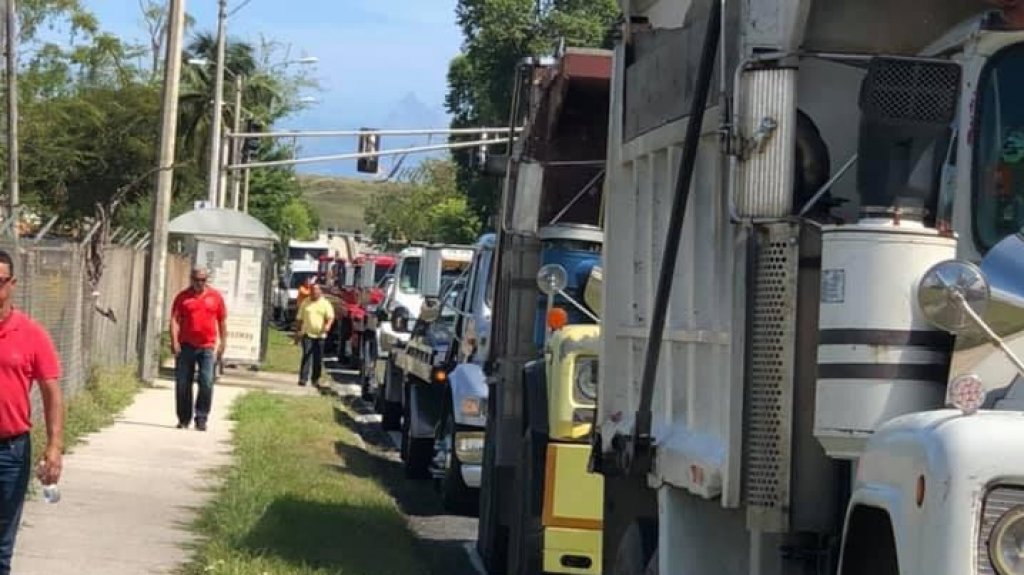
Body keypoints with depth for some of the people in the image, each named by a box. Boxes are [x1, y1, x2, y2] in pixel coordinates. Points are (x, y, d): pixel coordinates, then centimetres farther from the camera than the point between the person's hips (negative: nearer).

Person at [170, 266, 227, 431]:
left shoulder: (215, 296, 7)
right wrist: (175, 342, -11)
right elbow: (175, 319, -1)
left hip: (207, 347, 0)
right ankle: (184, 419, 15)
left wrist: (222, 344, 6)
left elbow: (222, 321, 11)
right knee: (183, 384, 5)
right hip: (186, 346, 0)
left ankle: (201, 419, 2)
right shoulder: (183, 297, 4)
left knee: (207, 383, -7)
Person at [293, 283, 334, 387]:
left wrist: (328, 325, -27)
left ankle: (316, 379, 15)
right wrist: (297, 332, 10)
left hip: (320, 335, 0)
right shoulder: (305, 303, 9)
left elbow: (330, 317, -6)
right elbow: (299, 319, 14)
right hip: (307, 334, 0)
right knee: (306, 355, -10)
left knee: (318, 358, 4)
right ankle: (303, 378, -10)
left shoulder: (325, 303, 5)